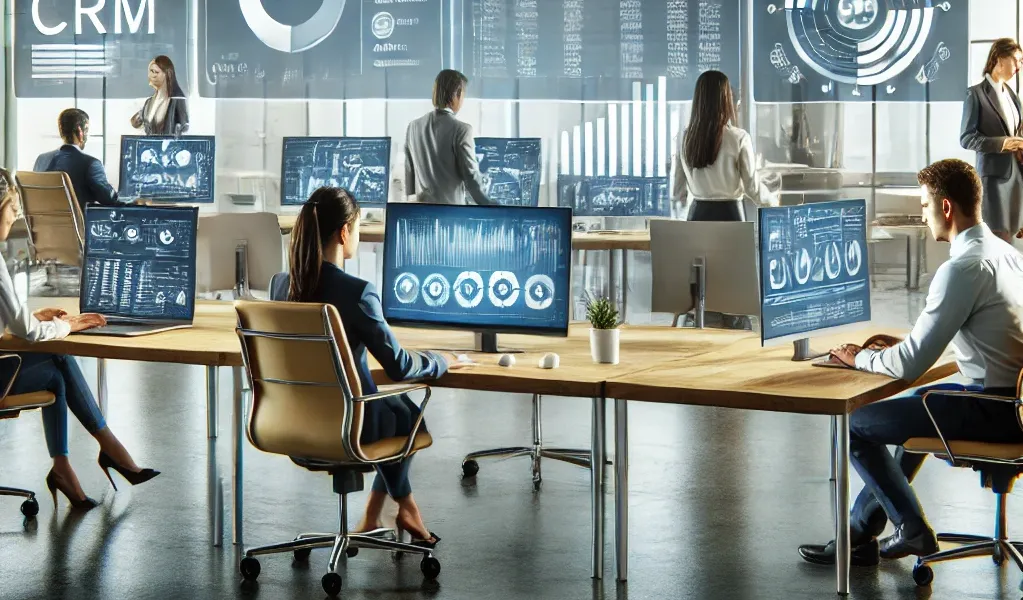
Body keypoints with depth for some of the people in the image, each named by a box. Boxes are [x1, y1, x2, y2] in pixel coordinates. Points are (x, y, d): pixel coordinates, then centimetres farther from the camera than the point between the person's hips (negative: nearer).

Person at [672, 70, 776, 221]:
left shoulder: (685, 138, 0)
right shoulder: (739, 138, -11)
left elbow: (677, 193, 6)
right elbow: (753, 187, -4)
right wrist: (772, 202, 17)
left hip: (698, 214, 4)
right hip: (729, 214, -4)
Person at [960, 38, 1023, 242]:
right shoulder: (976, 94, -7)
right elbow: (966, 138, -11)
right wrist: (1001, 143, -22)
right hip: (994, 173, -7)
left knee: (1006, 235, 7)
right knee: (997, 236, -9)